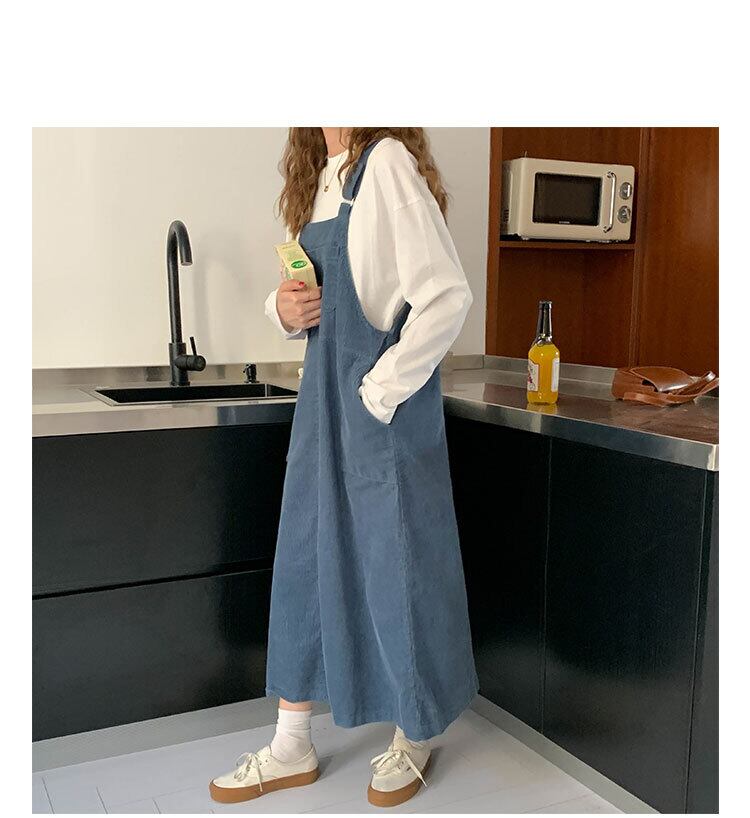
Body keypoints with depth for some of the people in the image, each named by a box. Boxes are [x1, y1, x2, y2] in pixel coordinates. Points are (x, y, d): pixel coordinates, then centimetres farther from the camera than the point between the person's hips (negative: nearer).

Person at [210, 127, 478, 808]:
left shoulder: (388, 163, -11)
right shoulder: (321, 179, 14)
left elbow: (447, 294, -19)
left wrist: (382, 389, -16)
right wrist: (284, 309, -2)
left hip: (385, 402, -8)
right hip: (324, 394, 8)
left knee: (396, 564, 5)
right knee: (302, 560, 11)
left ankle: (415, 738, 29)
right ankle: (293, 749, 28)